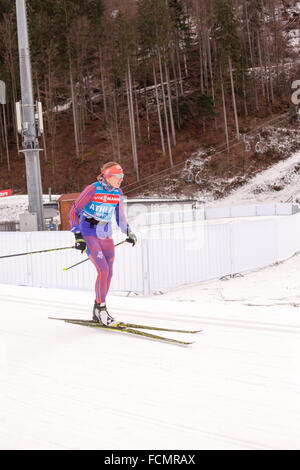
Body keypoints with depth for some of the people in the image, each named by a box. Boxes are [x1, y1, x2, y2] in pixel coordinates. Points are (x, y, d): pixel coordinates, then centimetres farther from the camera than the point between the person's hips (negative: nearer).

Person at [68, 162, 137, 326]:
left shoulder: (117, 192, 4)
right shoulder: (92, 189, -15)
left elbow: (120, 215, 20)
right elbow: (74, 211, -13)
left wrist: (128, 232, 16)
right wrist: (78, 236, -18)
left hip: (106, 235, 6)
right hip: (89, 234, -6)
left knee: (108, 273, 2)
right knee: (103, 270, -17)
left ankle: (98, 311, 15)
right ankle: (101, 309, -5)